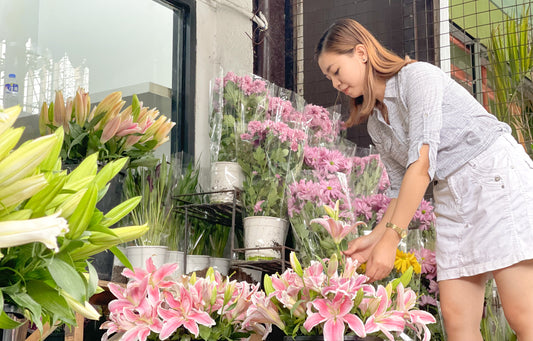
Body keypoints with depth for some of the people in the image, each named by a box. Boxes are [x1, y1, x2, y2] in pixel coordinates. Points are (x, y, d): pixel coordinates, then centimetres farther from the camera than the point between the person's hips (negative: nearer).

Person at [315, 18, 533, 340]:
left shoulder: (418, 75, -11)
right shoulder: (376, 124, 14)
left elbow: (422, 161, -21)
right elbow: (401, 187, 18)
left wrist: (390, 239, -24)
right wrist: (375, 237, 3)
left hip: (497, 173, -8)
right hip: (453, 198, 8)